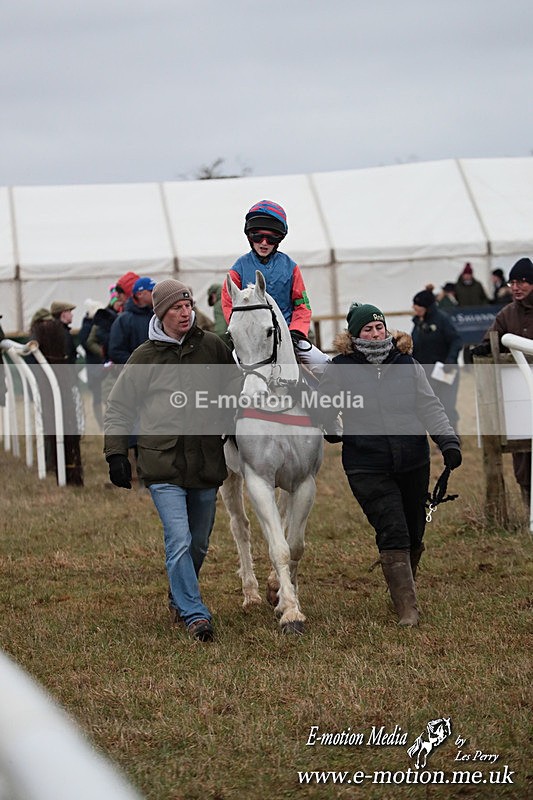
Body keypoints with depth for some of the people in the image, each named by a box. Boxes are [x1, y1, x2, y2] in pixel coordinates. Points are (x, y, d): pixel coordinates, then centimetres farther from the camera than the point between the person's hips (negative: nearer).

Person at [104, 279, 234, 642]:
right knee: (179, 541, -15)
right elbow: (119, 408, 6)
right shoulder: (144, 357, -3)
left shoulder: (212, 346, 2)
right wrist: (116, 454, 0)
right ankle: (195, 614, -10)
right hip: (164, 464, -3)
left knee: (199, 544, 14)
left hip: (207, 463, 3)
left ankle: (181, 596, 36)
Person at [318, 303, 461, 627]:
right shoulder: (340, 370, -1)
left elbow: (430, 407, 3)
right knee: (393, 534, -14)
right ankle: (407, 609, -11)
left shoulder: (407, 365, 6)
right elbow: (321, 409, 11)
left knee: (414, 535, 12)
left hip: (413, 465, 3)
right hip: (367, 469, -3)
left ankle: (406, 585, 38)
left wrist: (448, 441, -9)